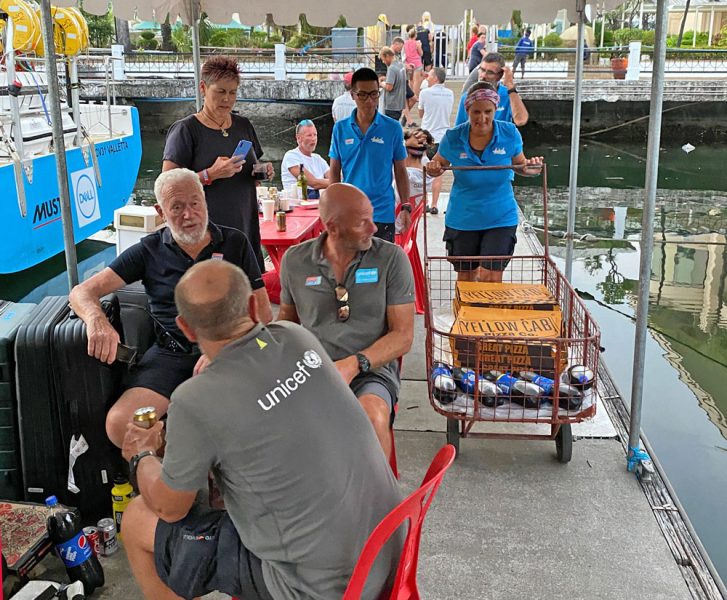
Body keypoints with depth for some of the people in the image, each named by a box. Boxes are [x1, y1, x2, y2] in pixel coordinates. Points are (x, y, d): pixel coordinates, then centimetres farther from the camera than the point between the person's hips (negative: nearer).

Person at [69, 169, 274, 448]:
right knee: (119, 424, -24)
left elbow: (263, 313, 6)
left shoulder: (235, 243, 10)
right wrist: (96, 320, -17)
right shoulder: (149, 251, 12)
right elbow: (82, 291, 9)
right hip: (170, 353, 1)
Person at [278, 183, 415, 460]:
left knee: (373, 417, -36)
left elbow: (403, 335, -1)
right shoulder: (295, 260, 8)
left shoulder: (391, 259, 0)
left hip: (371, 370, -1)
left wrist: (354, 364, -16)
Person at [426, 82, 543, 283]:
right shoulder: (453, 138, -11)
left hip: (500, 219, -1)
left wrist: (529, 168, -14)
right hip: (462, 220, 1)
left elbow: (519, 163, 9)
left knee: (491, 278, -6)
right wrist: (434, 169, -18)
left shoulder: (510, 133, -9)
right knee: (465, 278, 14)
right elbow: (439, 163, 6)